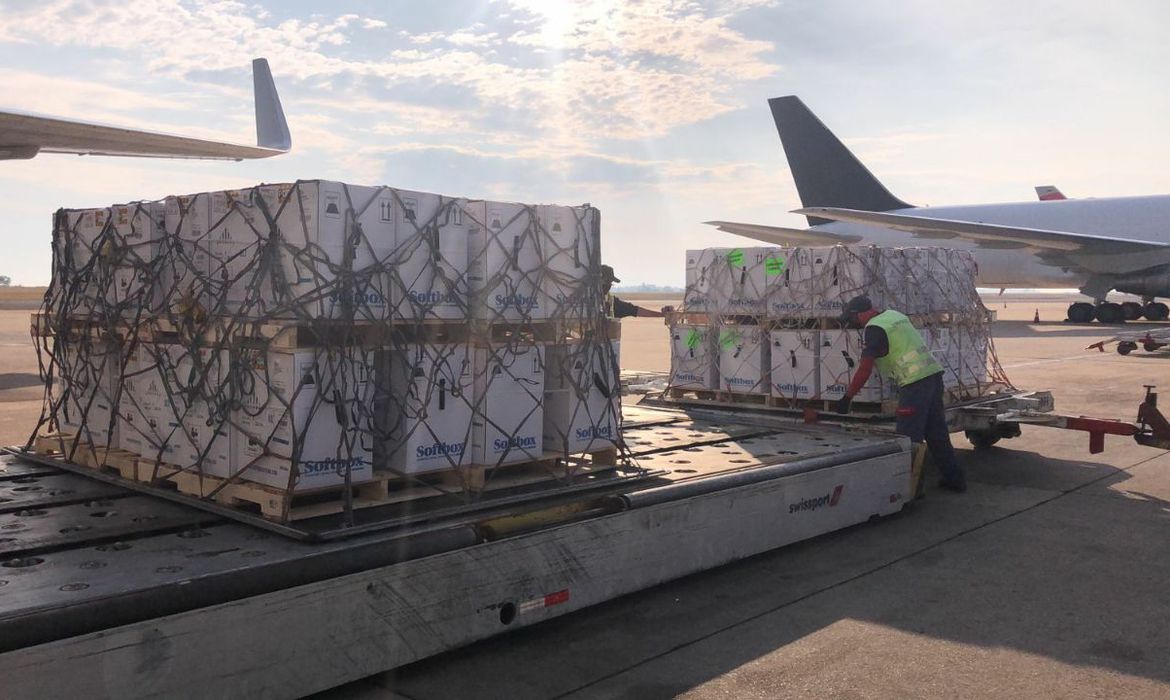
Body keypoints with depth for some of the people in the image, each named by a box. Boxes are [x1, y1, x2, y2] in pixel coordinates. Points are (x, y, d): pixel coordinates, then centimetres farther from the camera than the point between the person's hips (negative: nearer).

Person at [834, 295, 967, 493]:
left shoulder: (874, 329, -9)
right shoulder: (895, 315, 17)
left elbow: (864, 369, -15)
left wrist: (847, 398, -9)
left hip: (915, 381, -9)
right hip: (933, 372, 9)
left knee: (908, 438, -4)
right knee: (936, 432, 17)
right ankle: (955, 479, 24)